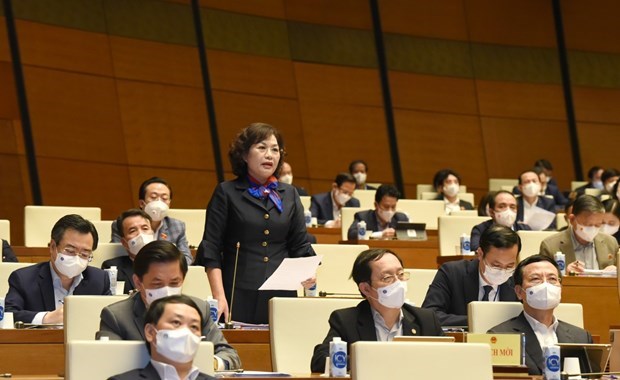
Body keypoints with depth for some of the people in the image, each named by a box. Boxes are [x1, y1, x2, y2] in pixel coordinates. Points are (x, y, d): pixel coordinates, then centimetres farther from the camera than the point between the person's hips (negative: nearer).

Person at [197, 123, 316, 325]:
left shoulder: (289, 195, 15)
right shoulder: (227, 193, 4)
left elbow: (300, 245, 15)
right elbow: (211, 250, 0)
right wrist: (219, 297, -10)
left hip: (282, 296, 3)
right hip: (240, 298, -3)